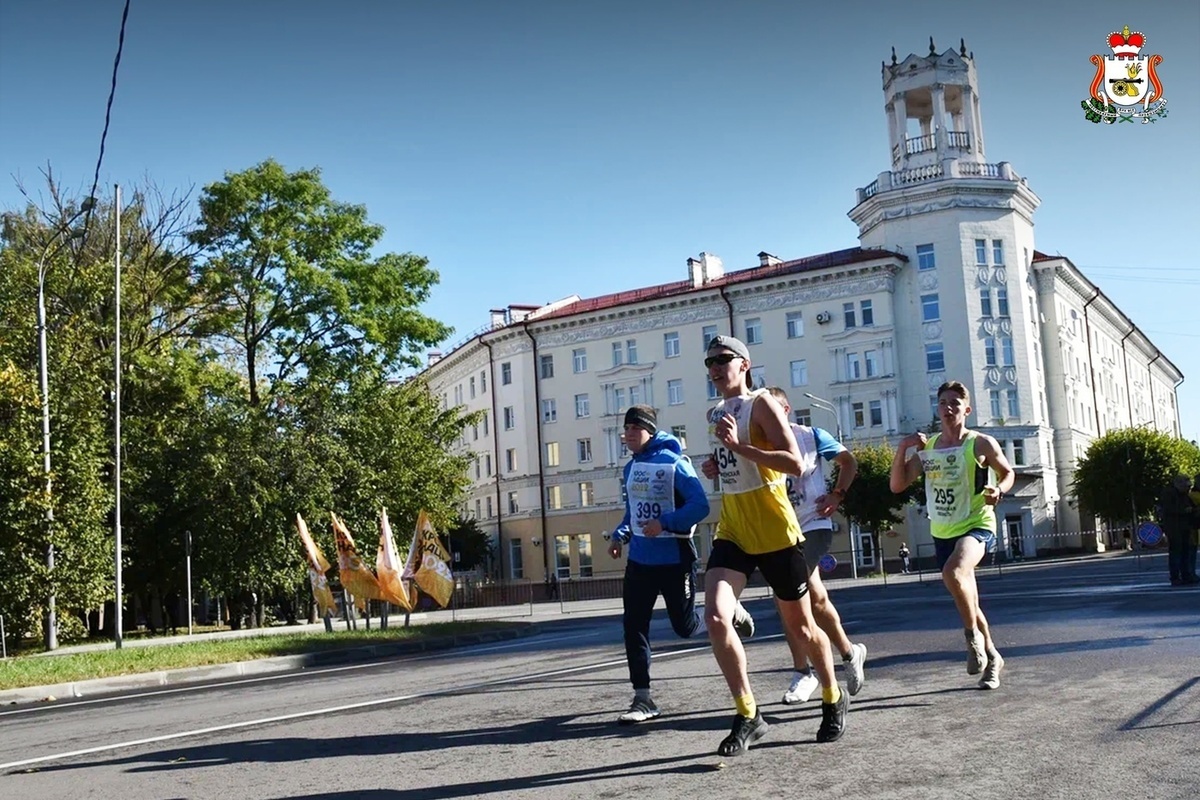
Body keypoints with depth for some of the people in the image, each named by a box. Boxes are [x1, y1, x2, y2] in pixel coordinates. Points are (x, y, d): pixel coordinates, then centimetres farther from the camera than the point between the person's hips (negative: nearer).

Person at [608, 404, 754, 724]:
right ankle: (642, 698, 6)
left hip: (674, 558, -6)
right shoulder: (631, 467, 8)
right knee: (634, 626, -2)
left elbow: (700, 506, -19)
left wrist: (665, 523, -28)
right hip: (640, 559, 6)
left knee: (685, 627, 6)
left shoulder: (673, 463, -14)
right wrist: (620, 535, 6)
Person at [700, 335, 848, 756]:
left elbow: (795, 463, -21)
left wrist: (739, 446, -27)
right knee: (715, 617, -16)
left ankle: (833, 699, 35)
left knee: (800, 627, 10)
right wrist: (718, 463, 11)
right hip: (732, 532, 6)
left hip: (775, 532, -6)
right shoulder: (715, 415, 13)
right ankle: (748, 715, -4)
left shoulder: (761, 403, -10)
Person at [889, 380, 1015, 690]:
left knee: (953, 572, -35)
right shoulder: (926, 447, 4)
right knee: (967, 602, 15)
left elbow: (1008, 472, 8)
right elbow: (897, 485, 1)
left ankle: (973, 635, -13)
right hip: (942, 533, 6)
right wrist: (903, 448, -10)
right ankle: (991, 656, 36)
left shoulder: (981, 444, -7)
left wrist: (999, 490, -13)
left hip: (977, 526, -5)